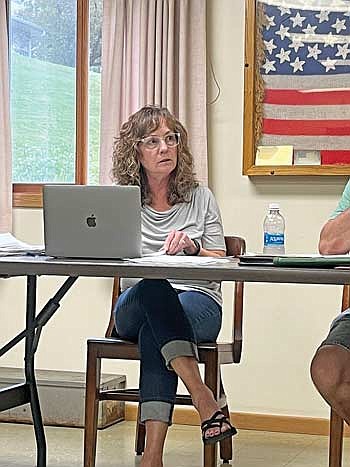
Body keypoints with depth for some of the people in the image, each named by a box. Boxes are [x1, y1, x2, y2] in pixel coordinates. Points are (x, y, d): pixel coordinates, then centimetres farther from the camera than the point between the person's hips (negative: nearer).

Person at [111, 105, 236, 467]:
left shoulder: (200, 198, 13)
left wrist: (193, 247, -14)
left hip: (198, 303, 0)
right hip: (134, 308, 1)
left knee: (154, 330, -36)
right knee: (152, 288, -38)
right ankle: (203, 399, -47)